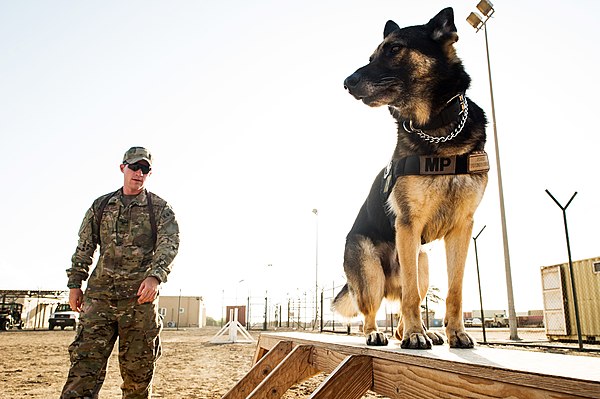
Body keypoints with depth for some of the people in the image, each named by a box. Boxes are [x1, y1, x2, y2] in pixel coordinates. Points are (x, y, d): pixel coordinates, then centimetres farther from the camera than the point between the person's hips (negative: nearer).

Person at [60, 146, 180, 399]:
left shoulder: (160, 208, 4)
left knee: (137, 367, 5)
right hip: (100, 293, 2)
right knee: (85, 359, -5)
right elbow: (84, 247, 17)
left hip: (140, 295, -2)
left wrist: (155, 276, -24)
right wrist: (75, 284, 12)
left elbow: (169, 244, -9)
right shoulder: (100, 205, 14)